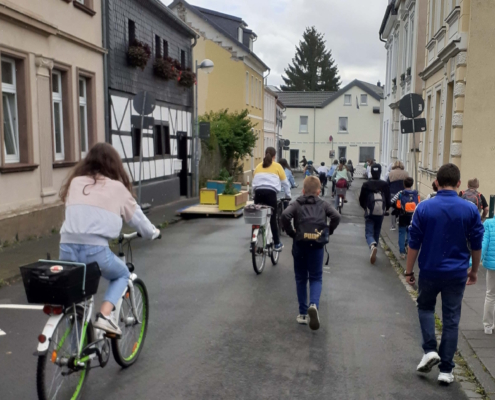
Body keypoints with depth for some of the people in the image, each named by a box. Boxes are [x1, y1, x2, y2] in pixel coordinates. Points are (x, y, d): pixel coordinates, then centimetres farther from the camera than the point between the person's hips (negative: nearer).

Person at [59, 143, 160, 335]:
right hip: (95, 248, -4)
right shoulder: (116, 187, 8)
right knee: (122, 275, 26)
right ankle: (104, 315, 6)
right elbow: (137, 217, 18)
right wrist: (153, 232, 38)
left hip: (67, 246, 4)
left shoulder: (75, 182, 16)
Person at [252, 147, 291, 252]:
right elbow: (285, 182, 15)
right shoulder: (277, 166, 11)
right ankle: (277, 244, 8)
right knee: (273, 218, 3)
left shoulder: (258, 166, 20)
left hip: (258, 192, 3)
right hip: (270, 192, -3)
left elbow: (254, 181, 23)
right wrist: (288, 195, 27)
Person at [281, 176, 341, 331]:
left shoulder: (297, 204, 10)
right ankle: (313, 305, -18)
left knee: (301, 278, 15)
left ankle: (303, 313, 18)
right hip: (317, 244, 0)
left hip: (300, 244, 0)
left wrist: (291, 233, 1)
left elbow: (285, 216, -10)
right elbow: (336, 217, -4)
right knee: (316, 278, 10)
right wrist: (328, 232, 8)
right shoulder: (323, 204, 12)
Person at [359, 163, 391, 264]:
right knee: (376, 233, 18)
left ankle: (373, 246, -30)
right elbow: (388, 200, 0)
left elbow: (361, 200, -1)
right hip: (380, 213, 2)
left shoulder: (366, 184, -7)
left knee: (369, 233, 1)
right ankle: (373, 253, 23)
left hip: (369, 213, -2)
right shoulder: (385, 185, -4)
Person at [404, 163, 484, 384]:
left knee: (425, 307, 23)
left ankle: (430, 350, 7)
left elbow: (414, 243, -6)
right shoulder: (471, 209, -6)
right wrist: (474, 270, 17)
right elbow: (476, 244, 2)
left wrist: (409, 270, 4)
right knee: (451, 319, 9)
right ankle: (446, 369, 13)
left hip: (429, 271, -1)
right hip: (457, 273, 1)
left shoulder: (424, 207, -10)